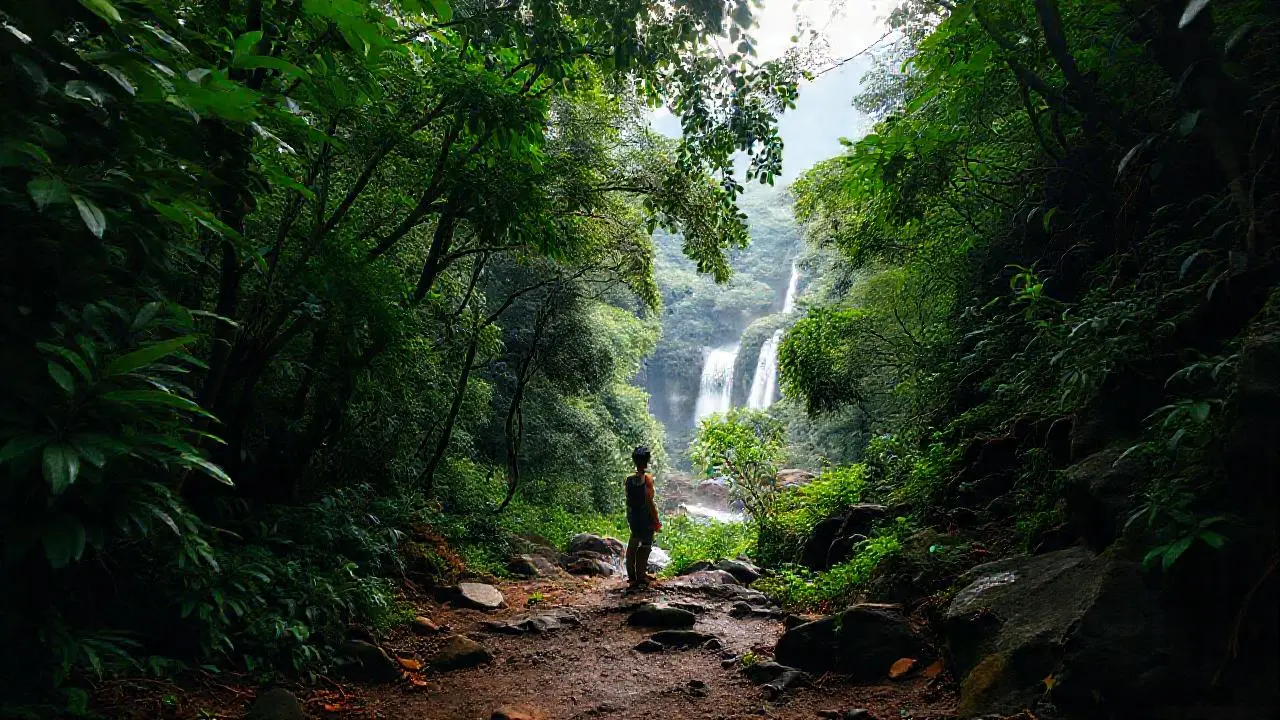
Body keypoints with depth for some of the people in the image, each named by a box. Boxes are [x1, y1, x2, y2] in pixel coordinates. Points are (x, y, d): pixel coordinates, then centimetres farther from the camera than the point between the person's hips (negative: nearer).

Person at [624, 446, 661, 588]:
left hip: (632, 516, 6)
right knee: (645, 547, 3)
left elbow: (628, 500, 7)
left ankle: (632, 577, 22)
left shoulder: (629, 479, 2)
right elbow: (650, 501, -17)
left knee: (632, 546, 14)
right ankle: (641, 577, 6)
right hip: (646, 518, -6)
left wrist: (629, 518, 17)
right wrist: (657, 521, -11)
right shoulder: (647, 478, -15)